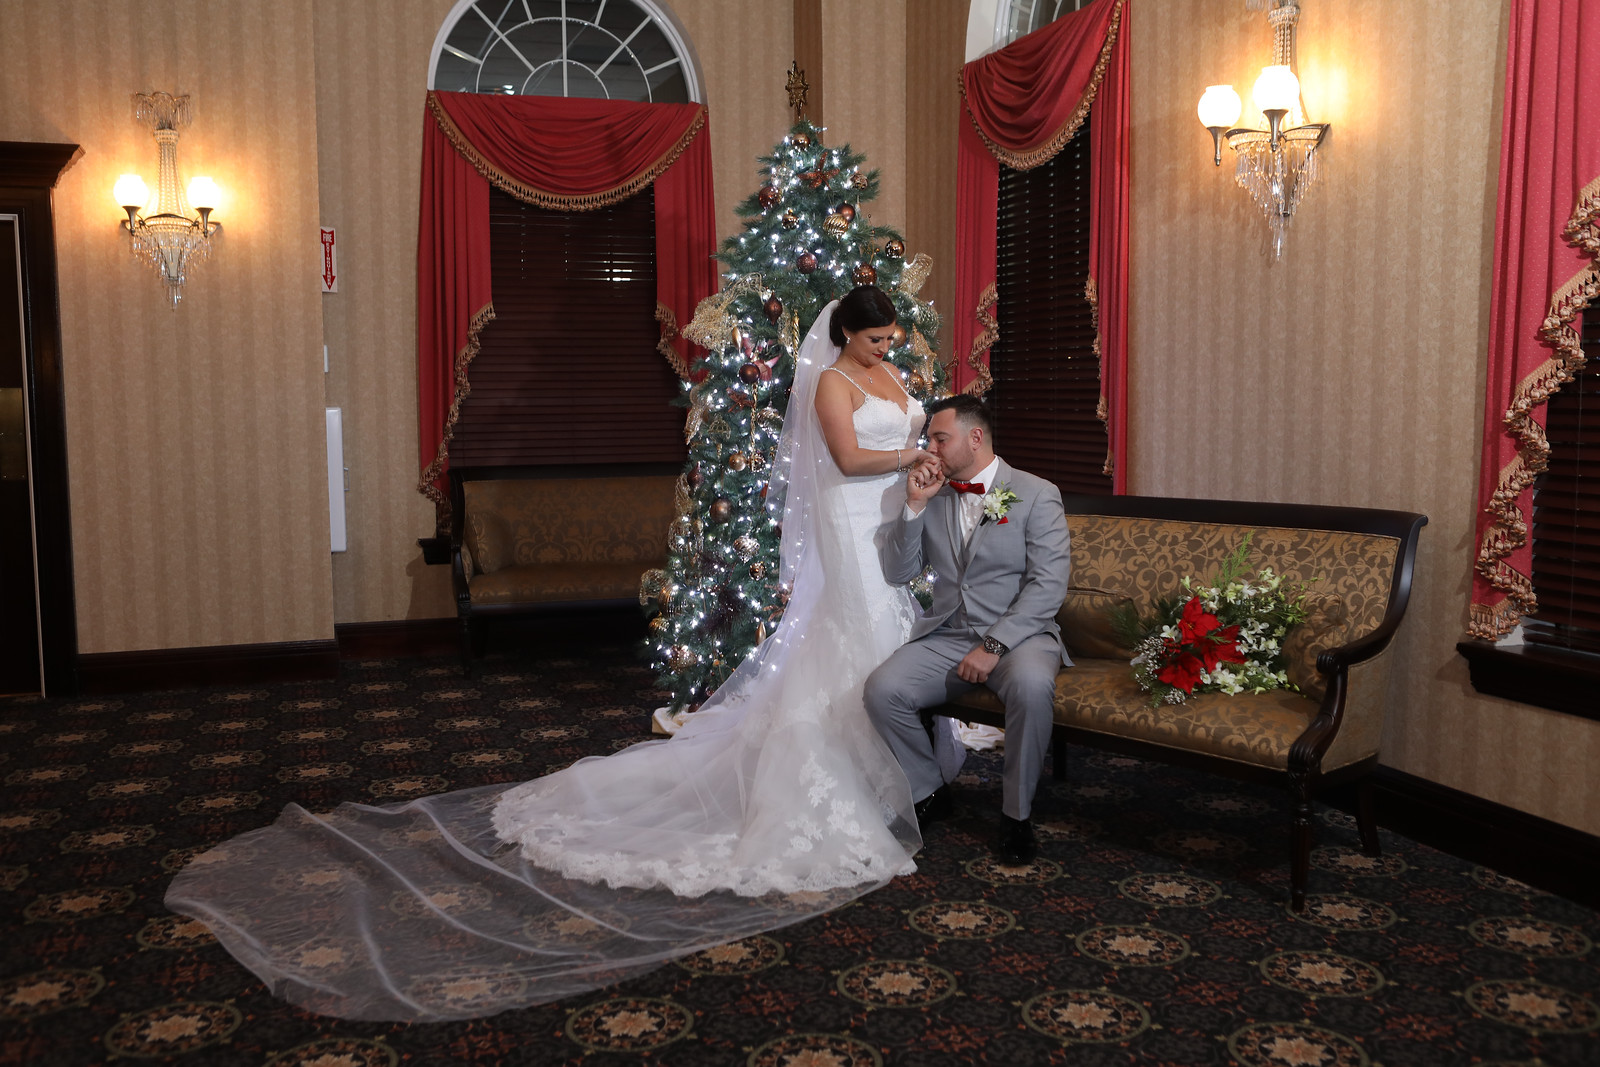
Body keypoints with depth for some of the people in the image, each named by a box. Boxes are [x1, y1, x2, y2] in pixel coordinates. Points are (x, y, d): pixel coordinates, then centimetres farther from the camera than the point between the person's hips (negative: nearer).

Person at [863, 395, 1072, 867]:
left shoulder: (1036, 494, -2)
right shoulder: (933, 495, 13)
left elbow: (1049, 584, -11)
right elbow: (898, 573, 9)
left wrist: (995, 644, -20)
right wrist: (914, 505, -3)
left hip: (1017, 633, -4)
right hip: (946, 636, 4)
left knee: (1030, 685, -37)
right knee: (881, 690, -21)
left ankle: (1016, 812, -13)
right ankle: (930, 793, 4)